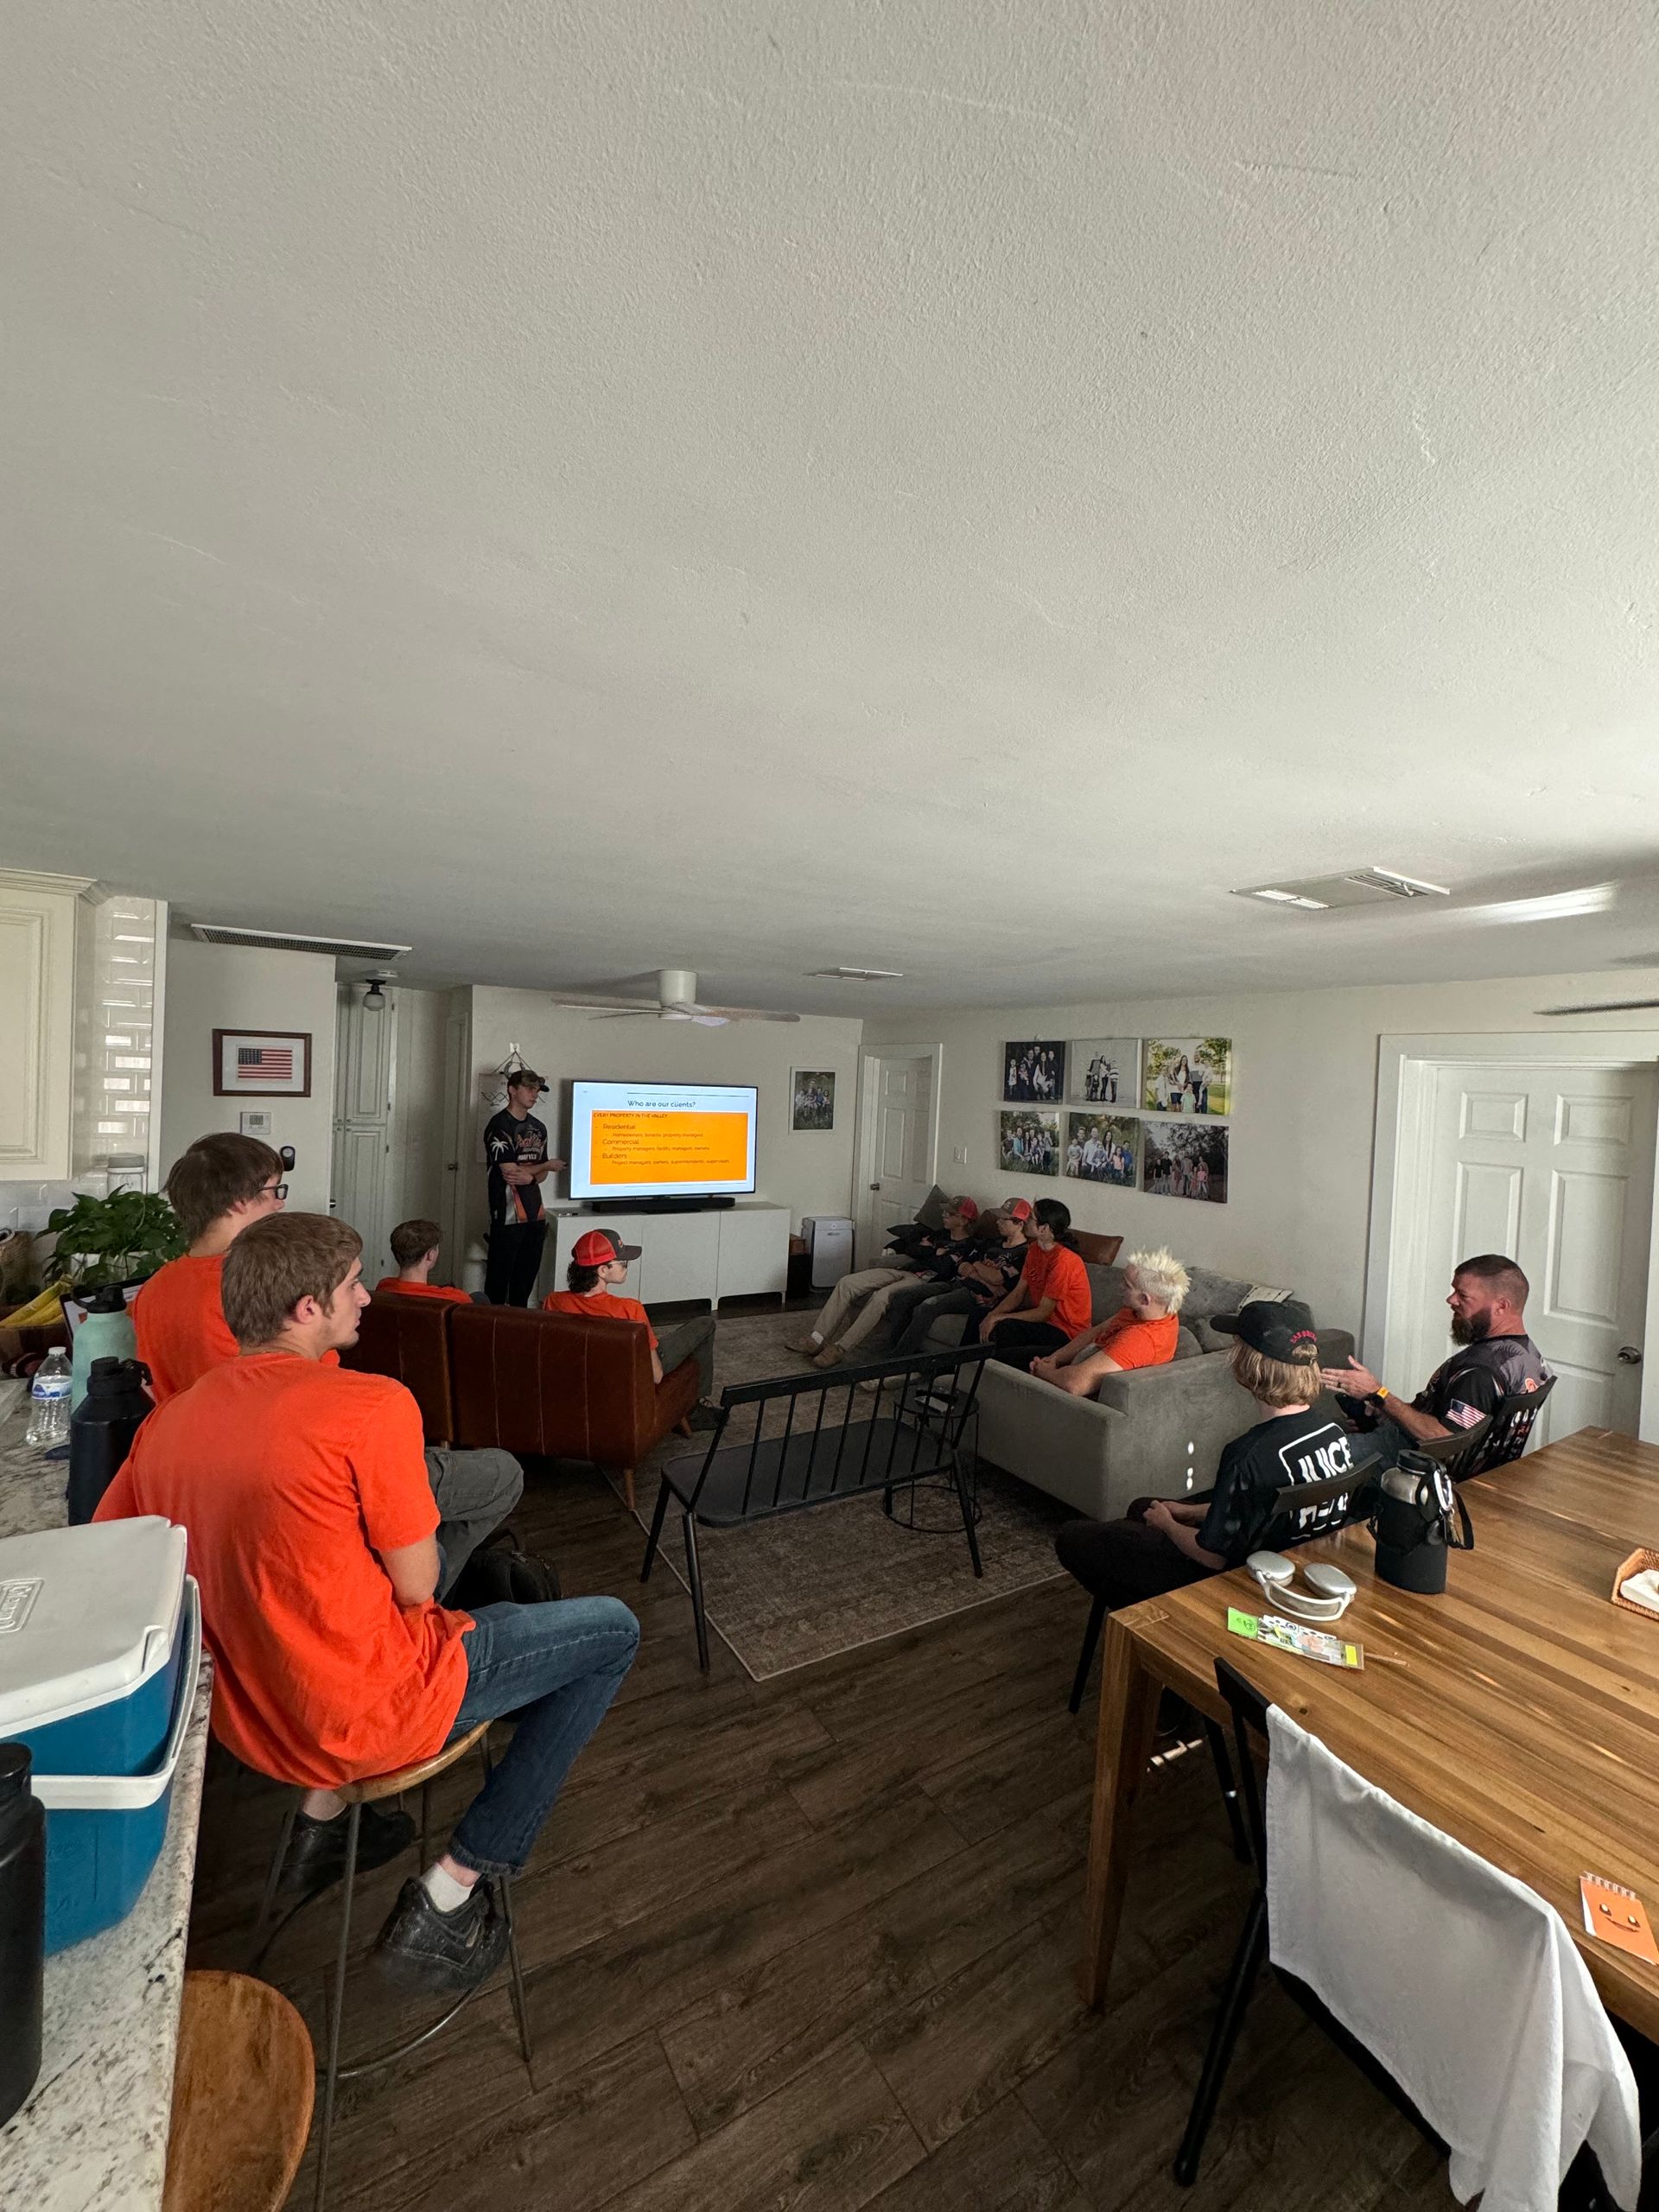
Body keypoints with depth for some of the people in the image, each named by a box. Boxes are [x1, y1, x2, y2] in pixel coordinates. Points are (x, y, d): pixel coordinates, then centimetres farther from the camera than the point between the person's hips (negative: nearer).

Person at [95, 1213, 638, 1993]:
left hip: (242, 1718, 8)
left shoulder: (166, 1420, -4)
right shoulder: (373, 1405, -25)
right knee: (612, 1630, 6)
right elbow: (416, 1587, -17)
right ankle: (450, 1892, 8)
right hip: (364, 1716, -7)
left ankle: (323, 1818, 33)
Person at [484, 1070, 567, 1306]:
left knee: (528, 1274, 12)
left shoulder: (539, 1127, 14)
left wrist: (529, 1177, -11)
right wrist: (548, 1165, -3)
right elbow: (509, 1171, -14)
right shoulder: (499, 1125, -8)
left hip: (535, 1213, 7)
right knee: (500, 1275, 0)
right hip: (508, 1214, -7)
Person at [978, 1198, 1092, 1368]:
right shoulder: (1035, 1249, 5)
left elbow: (1043, 1312, -22)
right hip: (1044, 1319, 9)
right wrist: (992, 1315, -11)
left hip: (1066, 1333, -9)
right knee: (982, 1317, -3)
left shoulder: (1063, 1260, -24)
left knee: (1005, 1328, -29)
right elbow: (1018, 1293, 6)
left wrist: (998, 1318, -20)